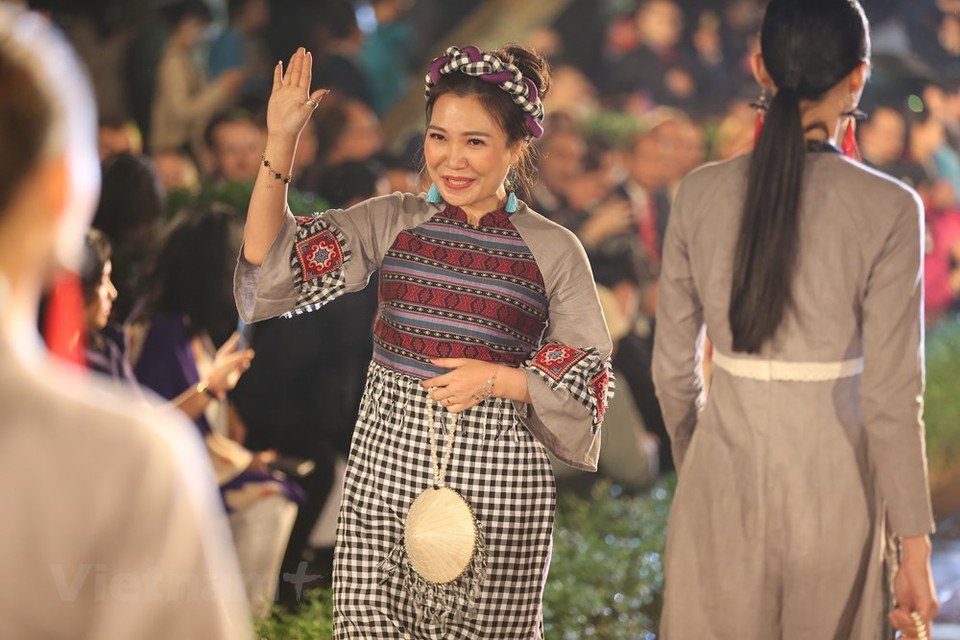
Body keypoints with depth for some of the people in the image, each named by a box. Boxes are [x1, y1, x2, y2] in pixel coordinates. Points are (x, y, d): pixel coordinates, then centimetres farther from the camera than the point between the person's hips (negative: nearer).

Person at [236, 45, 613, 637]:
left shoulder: (554, 251, 3)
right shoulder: (393, 222, 8)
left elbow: (587, 380, 3)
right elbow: (272, 262, 0)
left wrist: (497, 379, -12)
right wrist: (280, 145, -8)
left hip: (496, 475, -1)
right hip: (389, 457, 2)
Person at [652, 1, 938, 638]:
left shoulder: (701, 195, -4)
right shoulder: (887, 210, -13)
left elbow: (674, 366, 4)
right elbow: (892, 399, -13)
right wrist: (914, 549, -7)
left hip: (724, 473, 2)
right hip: (830, 479, -2)